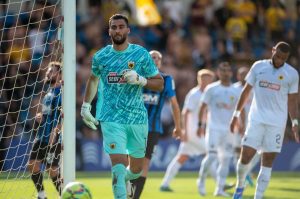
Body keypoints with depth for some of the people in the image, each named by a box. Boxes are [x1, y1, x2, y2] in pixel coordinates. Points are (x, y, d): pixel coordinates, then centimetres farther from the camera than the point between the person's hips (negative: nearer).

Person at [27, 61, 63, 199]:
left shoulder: (61, 91, -12)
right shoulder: (49, 92, 17)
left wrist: (56, 131, -28)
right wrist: (39, 118, 7)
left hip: (53, 139, -9)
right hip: (42, 136, 9)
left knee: (52, 169, -6)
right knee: (32, 165, 6)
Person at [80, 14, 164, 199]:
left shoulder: (141, 54, -2)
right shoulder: (100, 57, 3)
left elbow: (160, 84, 0)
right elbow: (94, 79, 24)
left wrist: (140, 80, -17)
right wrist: (86, 105, 21)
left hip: (137, 118, 1)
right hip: (112, 119, -1)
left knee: (136, 170, 15)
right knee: (119, 166, -19)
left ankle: (125, 178, 50)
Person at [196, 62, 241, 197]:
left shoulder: (236, 92, 10)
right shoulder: (211, 89, 1)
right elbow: (203, 107, 2)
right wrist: (200, 124, -3)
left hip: (229, 130, 4)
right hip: (213, 128, -4)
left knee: (225, 160, 1)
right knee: (211, 156, -15)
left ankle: (220, 188, 6)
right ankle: (201, 181, 7)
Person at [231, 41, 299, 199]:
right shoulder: (258, 67, 4)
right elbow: (246, 91, 12)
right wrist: (236, 114, 12)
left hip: (277, 124, 0)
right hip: (256, 120, 0)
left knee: (267, 162, -1)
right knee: (246, 155, -8)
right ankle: (240, 186, 18)